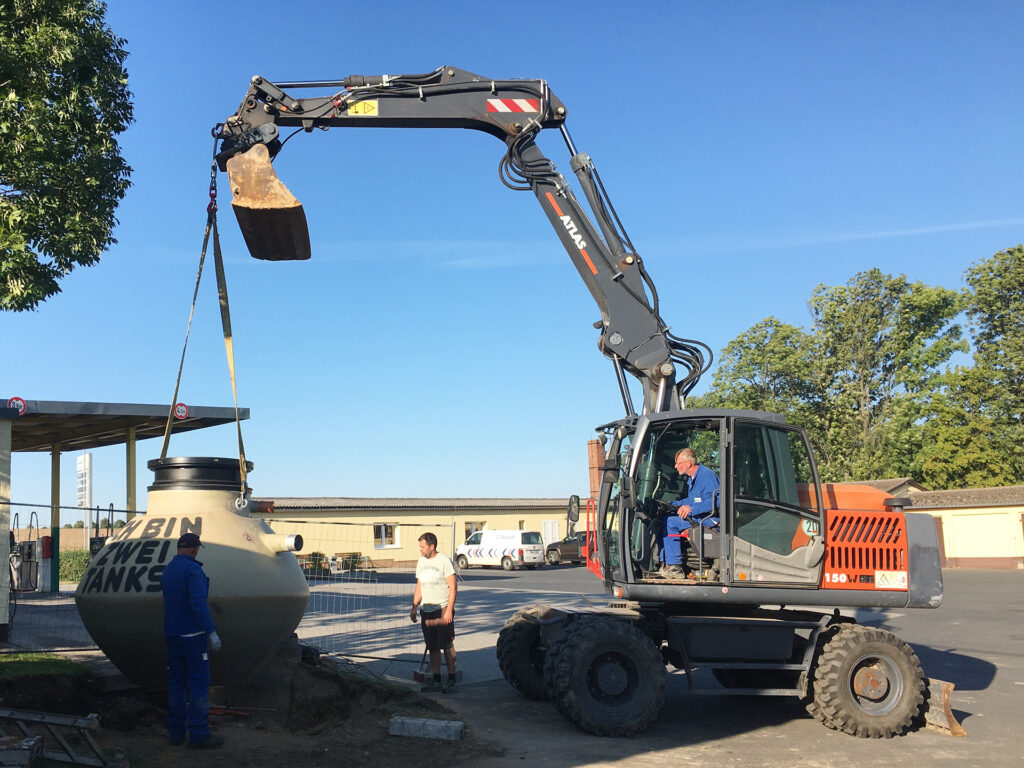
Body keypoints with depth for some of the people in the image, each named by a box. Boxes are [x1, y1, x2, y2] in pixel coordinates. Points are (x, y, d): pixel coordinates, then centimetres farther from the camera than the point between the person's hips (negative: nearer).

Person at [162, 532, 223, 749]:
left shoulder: (167, 570, 13)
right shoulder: (193, 569, -13)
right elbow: (198, 603, -22)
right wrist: (212, 632, -22)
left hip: (172, 634, 8)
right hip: (192, 634, -8)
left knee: (176, 683, 11)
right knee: (199, 683, -5)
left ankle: (176, 732, 15)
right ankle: (199, 735, -5)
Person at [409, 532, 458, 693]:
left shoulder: (444, 561, -6)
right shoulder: (421, 562, 14)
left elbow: (453, 588, -9)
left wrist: (449, 610, -16)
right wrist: (414, 608, 14)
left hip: (442, 609, -6)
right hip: (426, 610, 6)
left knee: (447, 646, -5)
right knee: (432, 648, 8)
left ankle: (451, 681, -1)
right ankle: (436, 681, 14)